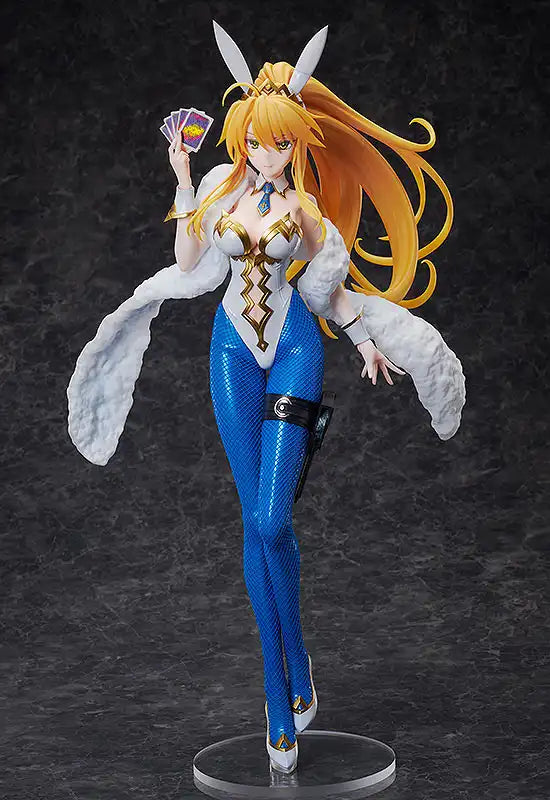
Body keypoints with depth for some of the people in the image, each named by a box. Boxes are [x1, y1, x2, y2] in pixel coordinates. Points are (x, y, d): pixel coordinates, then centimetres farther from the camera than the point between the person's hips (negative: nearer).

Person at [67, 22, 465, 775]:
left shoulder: (308, 204, -1)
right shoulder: (223, 183, 4)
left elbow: (327, 279, 9)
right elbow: (187, 260, 5)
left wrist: (364, 332, 3)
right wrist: (183, 180, 0)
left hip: (294, 349, -2)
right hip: (234, 348, 2)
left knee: (272, 522, -13)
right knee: (254, 524, 1)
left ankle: (295, 661, 13)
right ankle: (282, 697, 9)